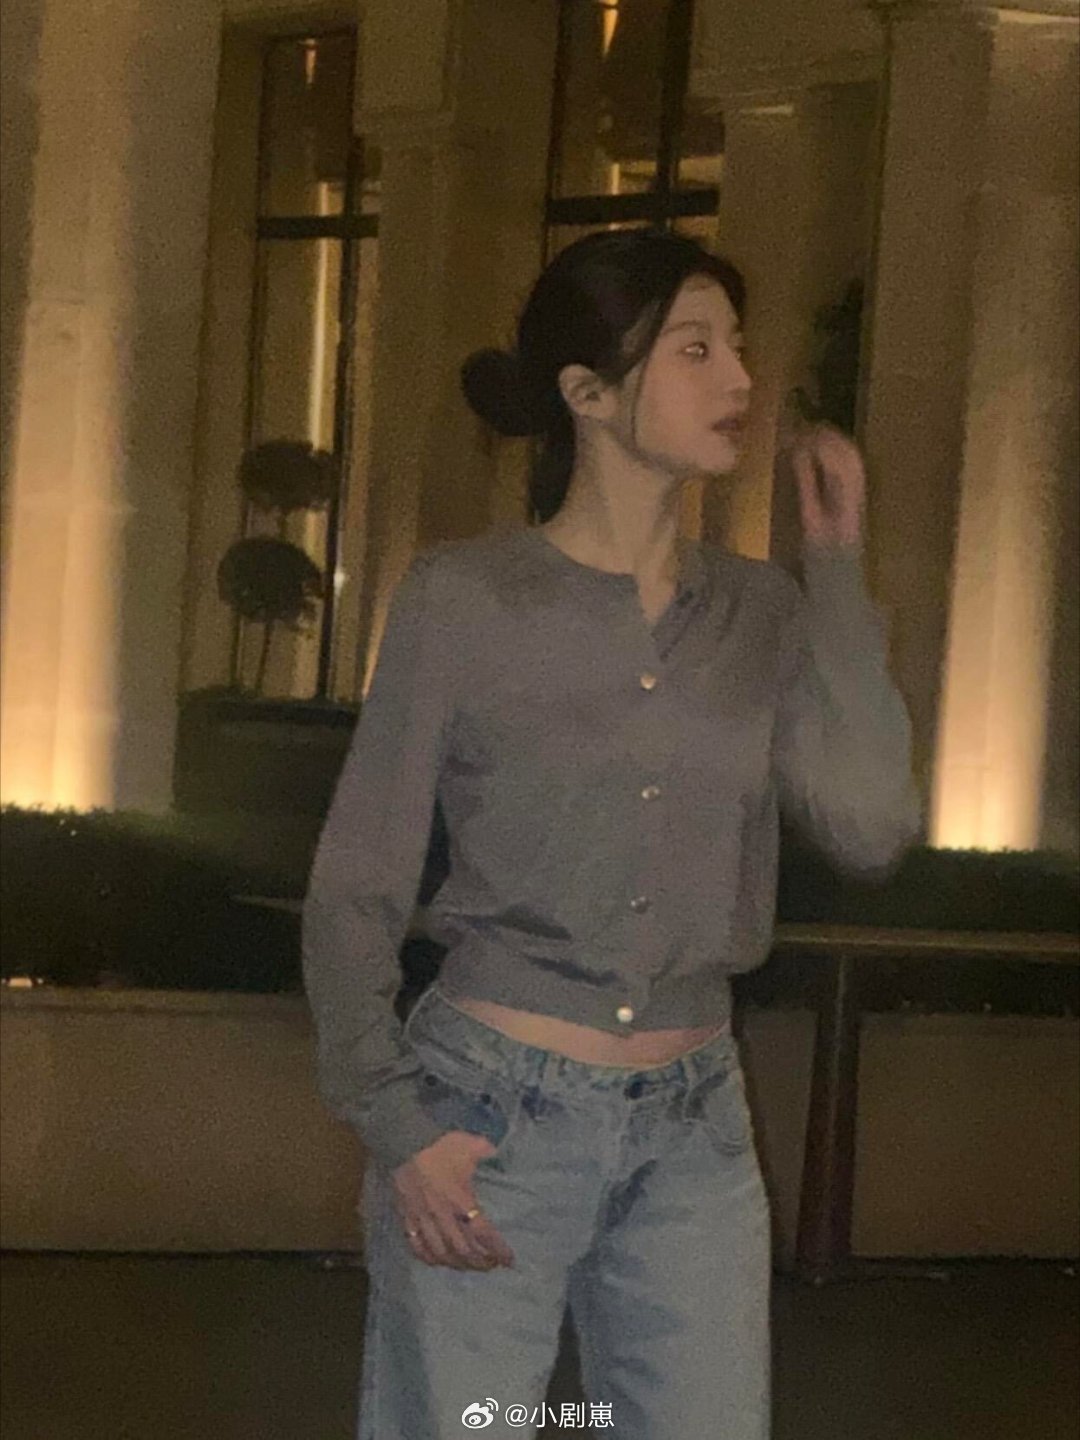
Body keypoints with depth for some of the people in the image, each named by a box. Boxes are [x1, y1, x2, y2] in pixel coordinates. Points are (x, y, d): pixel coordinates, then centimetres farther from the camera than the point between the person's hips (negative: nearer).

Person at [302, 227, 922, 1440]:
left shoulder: (759, 611, 5)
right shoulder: (464, 598, -6)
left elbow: (870, 826, -9)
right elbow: (356, 889, -3)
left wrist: (836, 569, -4)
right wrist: (396, 1126, -11)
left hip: (694, 1127, 4)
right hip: (492, 1117, -4)